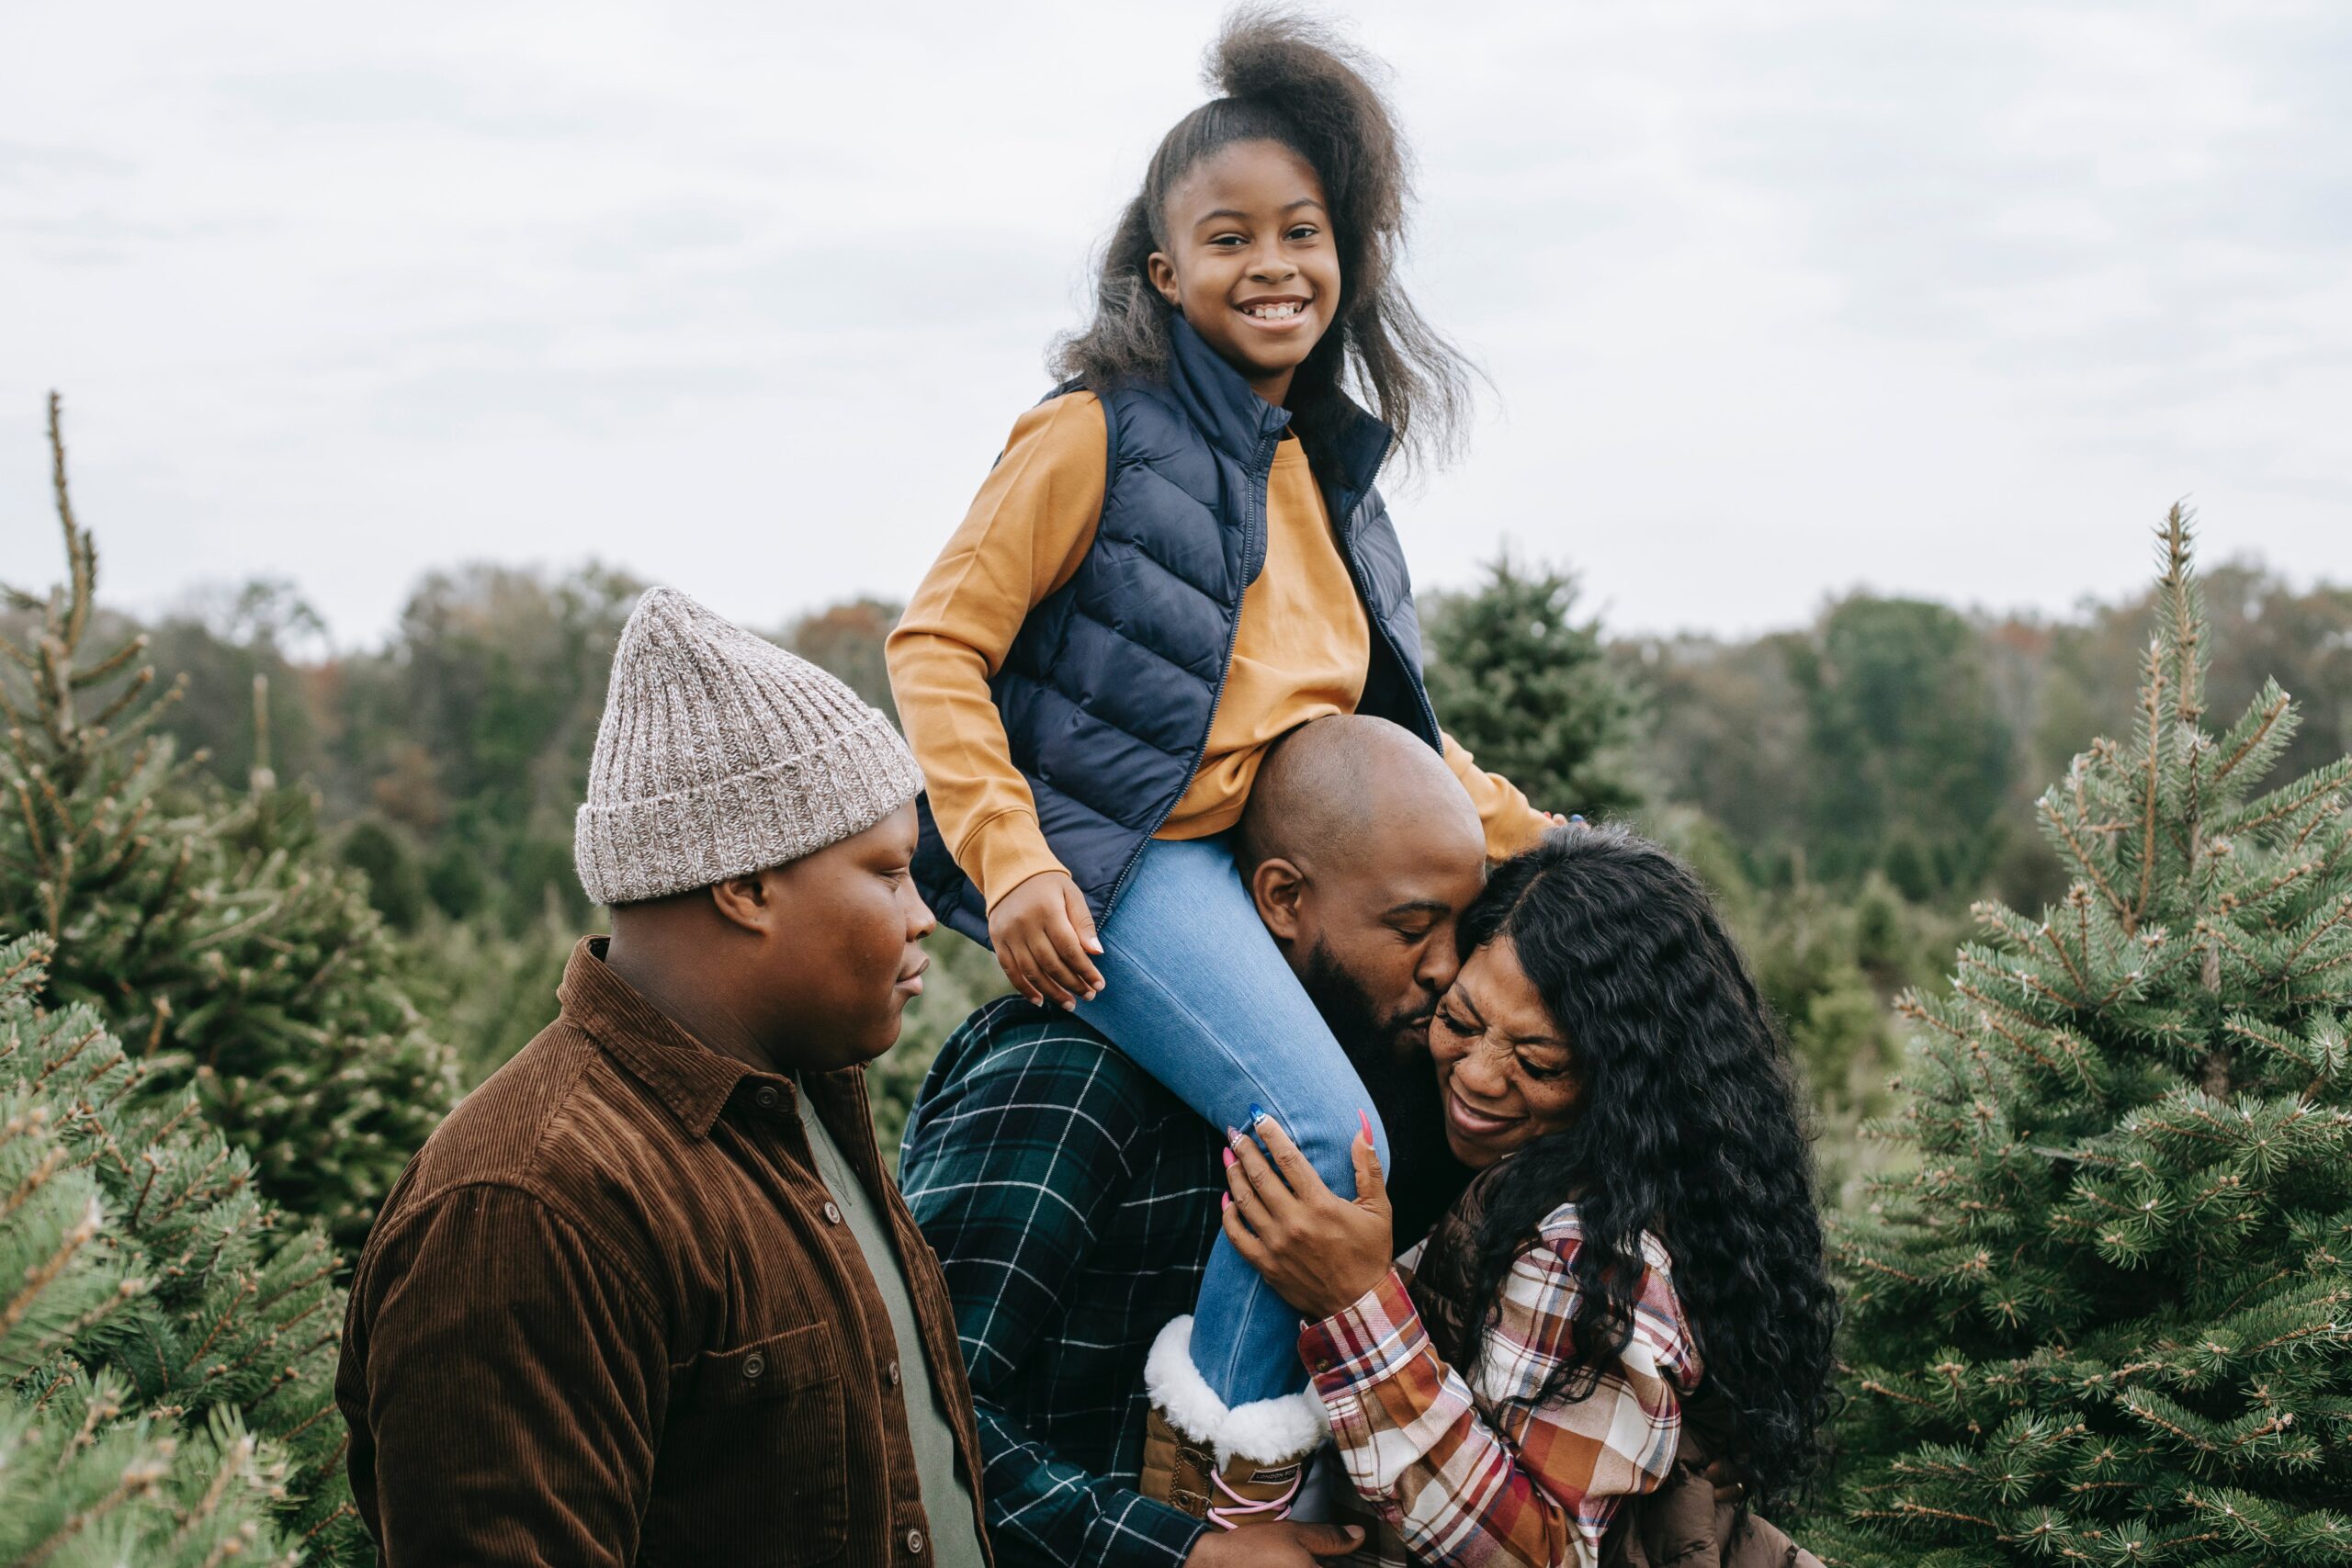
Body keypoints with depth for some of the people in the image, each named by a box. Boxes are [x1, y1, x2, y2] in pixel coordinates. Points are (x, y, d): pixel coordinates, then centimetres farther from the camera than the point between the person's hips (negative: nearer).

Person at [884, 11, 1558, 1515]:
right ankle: (1241, 1431, 2)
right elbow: (936, 644, -8)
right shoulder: (1101, 433, -6)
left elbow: (1384, 713, 25)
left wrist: (1536, 844, 15)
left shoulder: (1331, 467, 16)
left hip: (1277, 860, 8)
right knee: (1331, 1139, -24)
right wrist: (1011, 865, -19)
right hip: (1120, 857, -8)